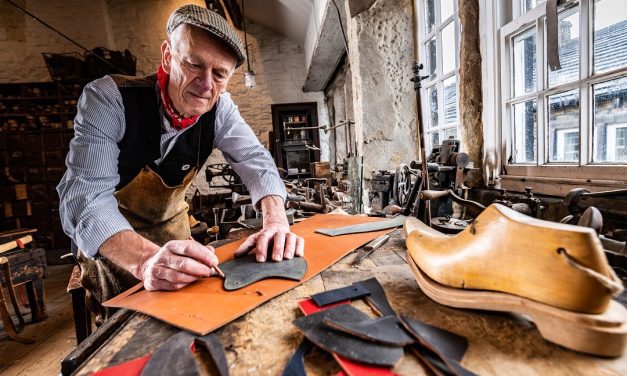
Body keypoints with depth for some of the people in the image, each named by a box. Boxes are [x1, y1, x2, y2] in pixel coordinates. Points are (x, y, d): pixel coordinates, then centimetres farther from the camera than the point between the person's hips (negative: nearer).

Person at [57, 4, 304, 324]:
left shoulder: (219, 108, -19)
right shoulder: (107, 98, -30)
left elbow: (254, 159, -23)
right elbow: (85, 196, -37)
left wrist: (276, 220, -44)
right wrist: (145, 257, -57)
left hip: (170, 222, 3)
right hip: (108, 233, -2)